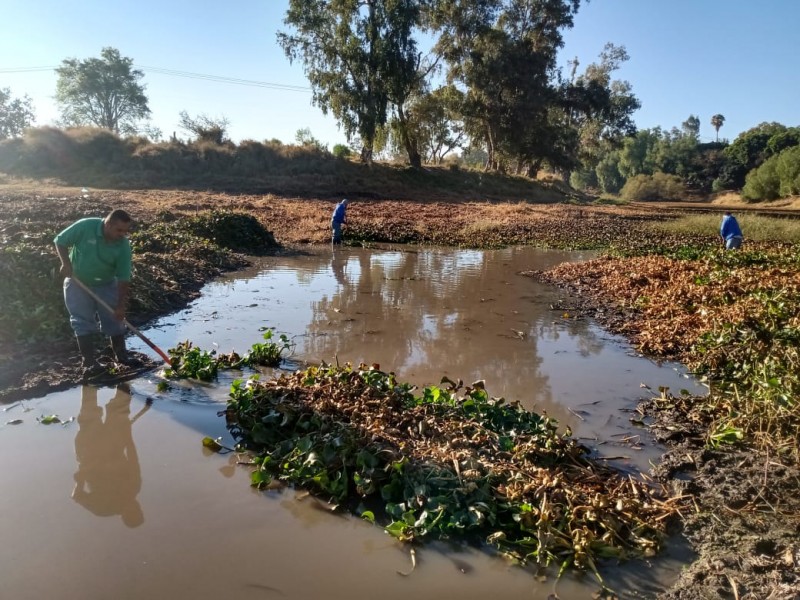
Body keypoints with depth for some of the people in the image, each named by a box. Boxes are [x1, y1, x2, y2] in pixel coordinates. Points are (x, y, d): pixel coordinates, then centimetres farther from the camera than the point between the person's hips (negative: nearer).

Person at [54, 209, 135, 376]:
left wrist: (121, 306, -20)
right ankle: (89, 362, 5)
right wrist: (66, 263, -24)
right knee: (83, 322, -1)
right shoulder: (85, 226, -25)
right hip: (77, 282, -1)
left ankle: (121, 355, 19)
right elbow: (60, 241, -11)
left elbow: (123, 279, -18)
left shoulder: (123, 245, -20)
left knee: (115, 319, 2)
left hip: (106, 284, 2)